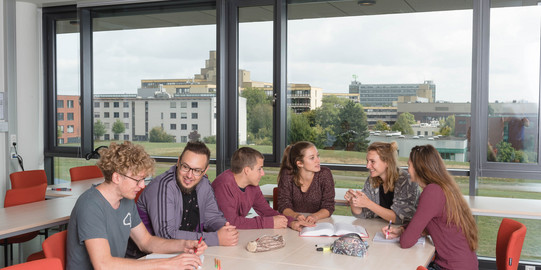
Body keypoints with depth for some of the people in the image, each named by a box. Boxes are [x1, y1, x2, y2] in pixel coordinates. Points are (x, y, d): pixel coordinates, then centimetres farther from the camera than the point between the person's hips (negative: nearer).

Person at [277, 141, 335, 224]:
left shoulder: (325, 174, -7)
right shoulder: (287, 174, -8)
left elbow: (328, 207, -6)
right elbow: (283, 205, -7)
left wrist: (315, 216, -27)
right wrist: (295, 215, -27)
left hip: (317, 223, 0)